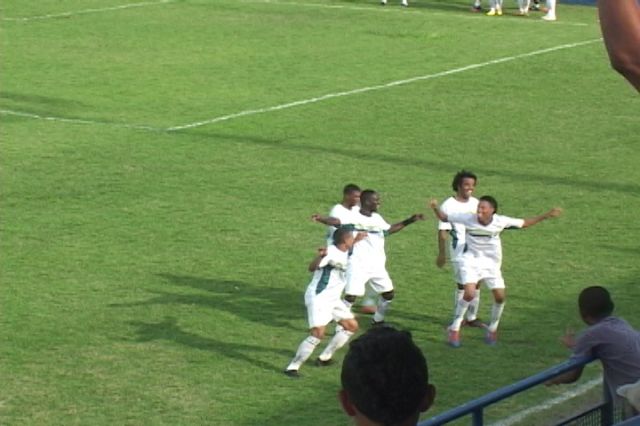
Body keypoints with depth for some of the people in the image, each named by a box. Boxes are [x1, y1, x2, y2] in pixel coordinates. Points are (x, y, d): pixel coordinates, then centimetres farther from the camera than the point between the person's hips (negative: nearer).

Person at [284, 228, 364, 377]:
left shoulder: (344, 253, 8)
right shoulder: (331, 252, -19)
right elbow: (312, 268, -34)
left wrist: (356, 241, 35)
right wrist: (320, 256, -51)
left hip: (333, 299, 10)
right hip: (318, 298, -10)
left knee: (352, 326, 15)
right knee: (318, 334, -22)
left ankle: (324, 358, 21)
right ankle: (293, 366, -16)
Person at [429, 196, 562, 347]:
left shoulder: (500, 221, -14)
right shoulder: (468, 218, -17)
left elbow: (525, 223, -1)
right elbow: (444, 217, -7)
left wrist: (547, 215, -5)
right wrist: (435, 208, -27)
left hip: (491, 263, 2)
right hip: (471, 261, -2)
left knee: (500, 296, -5)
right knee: (469, 293, -22)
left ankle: (492, 329, 21)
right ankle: (454, 329, -5)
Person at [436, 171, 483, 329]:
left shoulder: (475, 203, 9)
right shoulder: (448, 206, -9)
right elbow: (443, 231, -9)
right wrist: (441, 254, -11)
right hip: (460, 252, -6)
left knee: (476, 284, 7)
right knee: (462, 285, -4)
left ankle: (472, 317, 18)